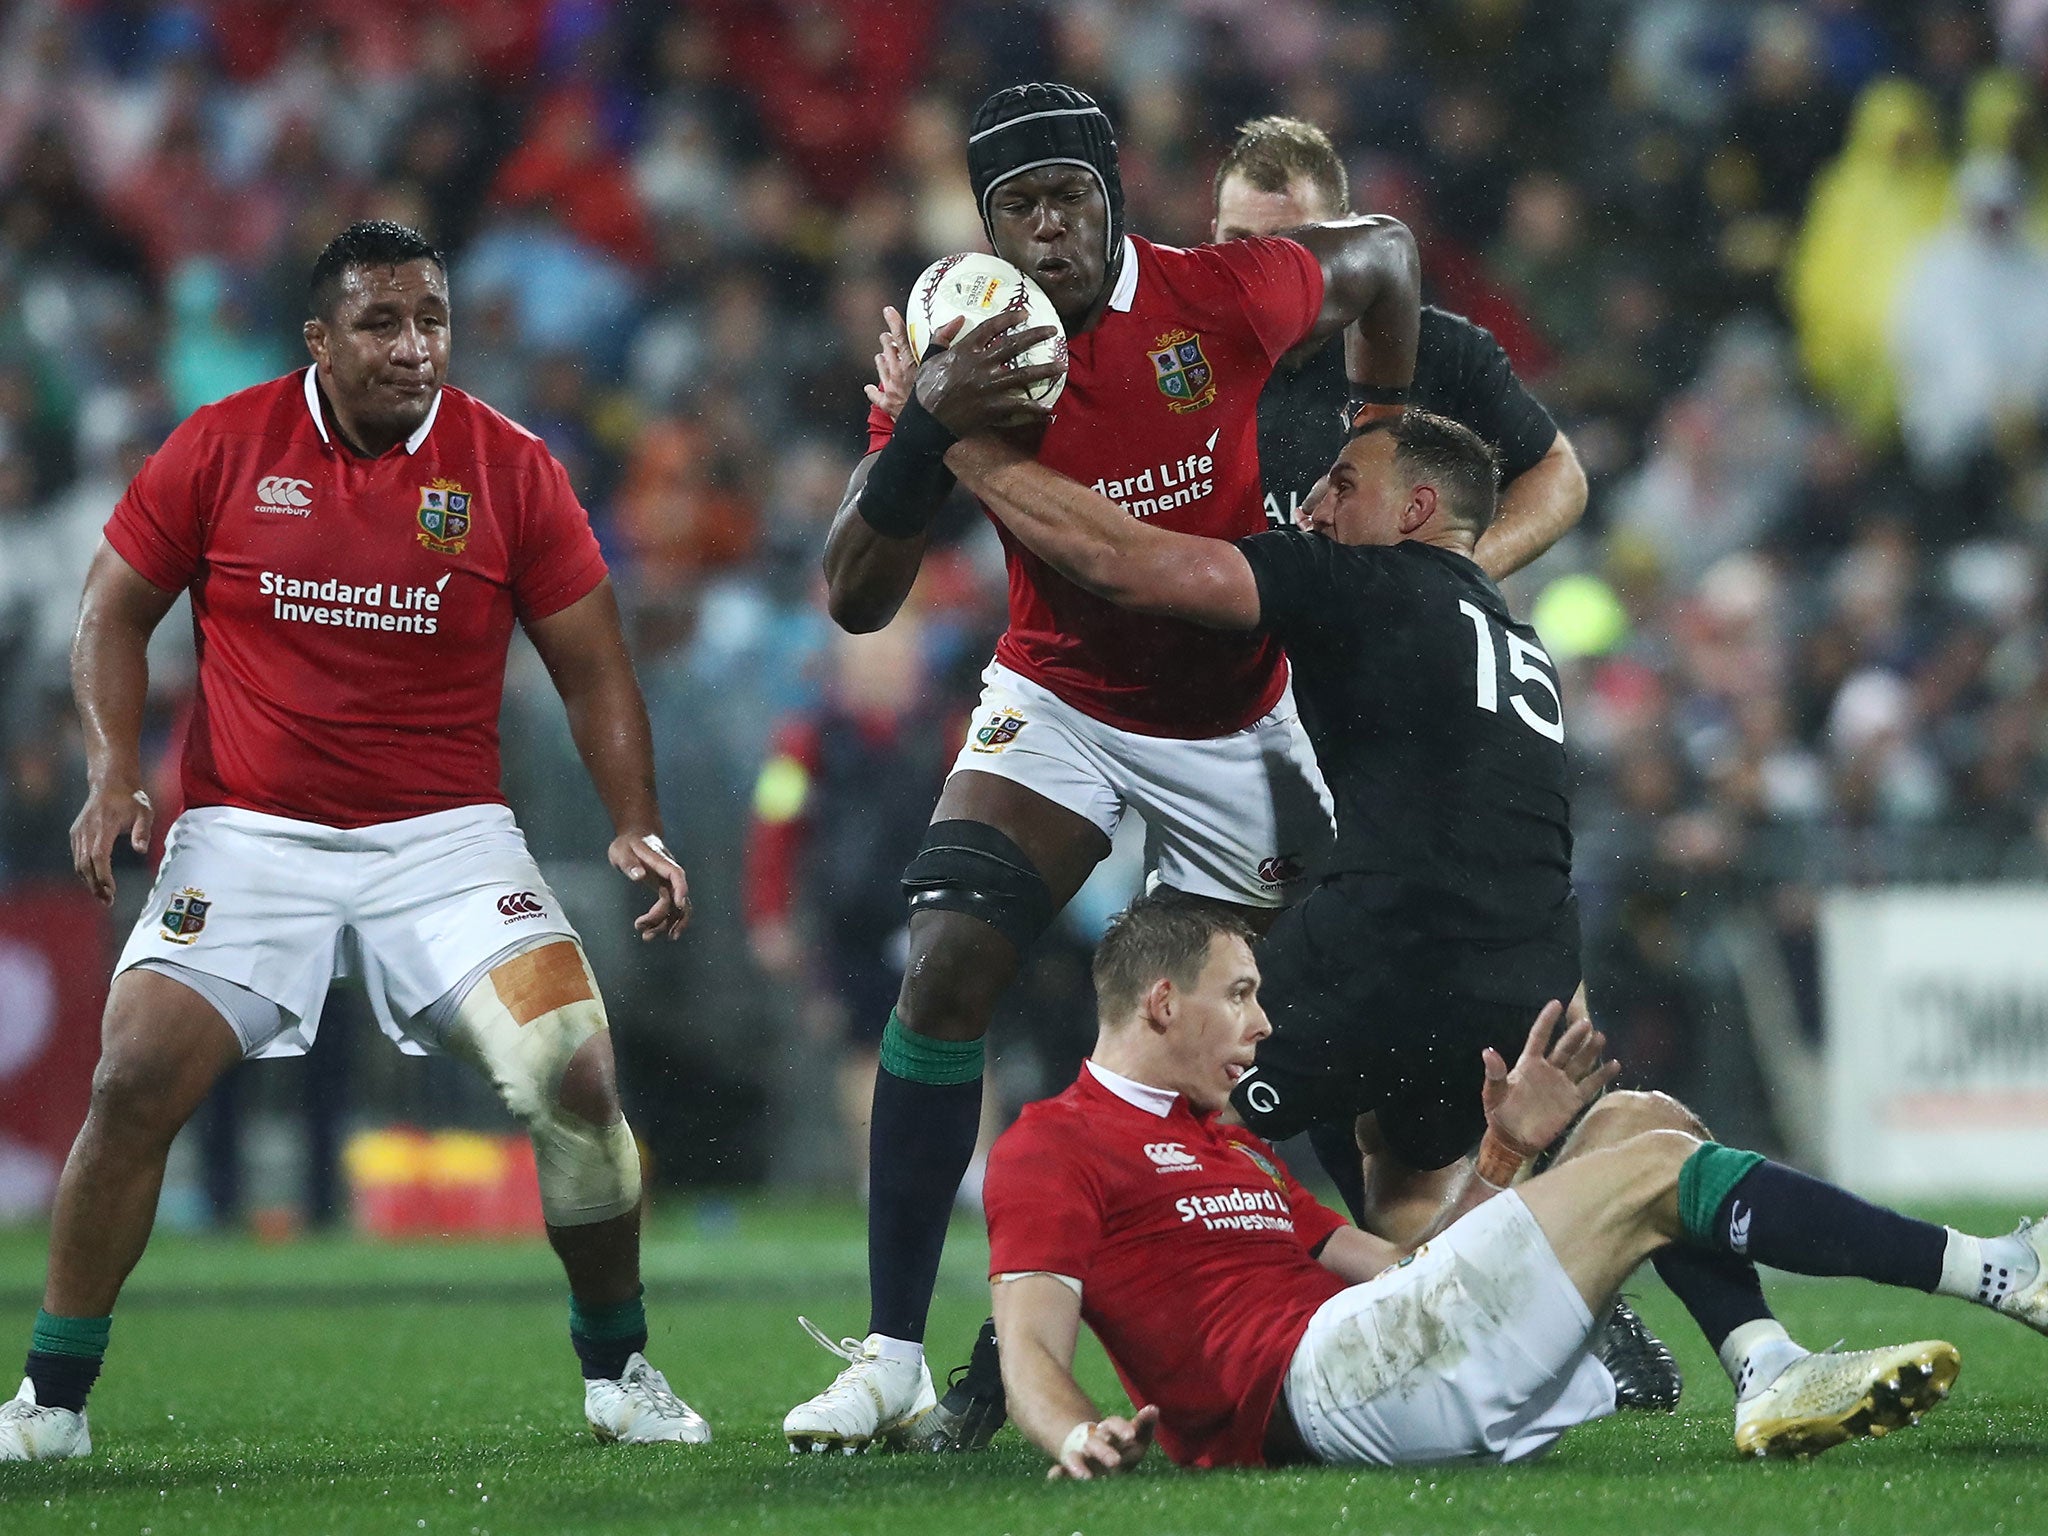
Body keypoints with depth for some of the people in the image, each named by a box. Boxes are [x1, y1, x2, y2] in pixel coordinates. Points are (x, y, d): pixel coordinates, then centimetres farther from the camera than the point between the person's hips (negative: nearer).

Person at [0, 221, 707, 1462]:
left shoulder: (510, 468, -1)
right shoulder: (223, 447, -2)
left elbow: (594, 670, 5)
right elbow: (116, 614, 7)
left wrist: (637, 827, -7)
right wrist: (114, 774, -7)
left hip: (445, 837, 0)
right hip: (249, 836, 0)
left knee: (577, 1073, -15)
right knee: (136, 1080, -15)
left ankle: (619, 1371, 8)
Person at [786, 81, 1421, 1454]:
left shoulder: (1223, 299, -19)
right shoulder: (963, 362, -17)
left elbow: (1383, 259, 3)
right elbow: (856, 602, -20)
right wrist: (926, 429, -35)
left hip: (1238, 721, 0)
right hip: (1061, 707, 0)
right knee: (945, 969, -18)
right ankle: (893, 1359, -15)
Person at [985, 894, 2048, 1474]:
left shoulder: (1227, 1144, 32)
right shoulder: (1053, 1150, 4)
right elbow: (1030, 1349, -10)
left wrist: (1505, 1149, 18)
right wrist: (1079, 1435, -32)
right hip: (1315, 1382, -10)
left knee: (1637, 1121, 8)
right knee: (1654, 1168, -11)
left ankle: (1769, 1380, -14)